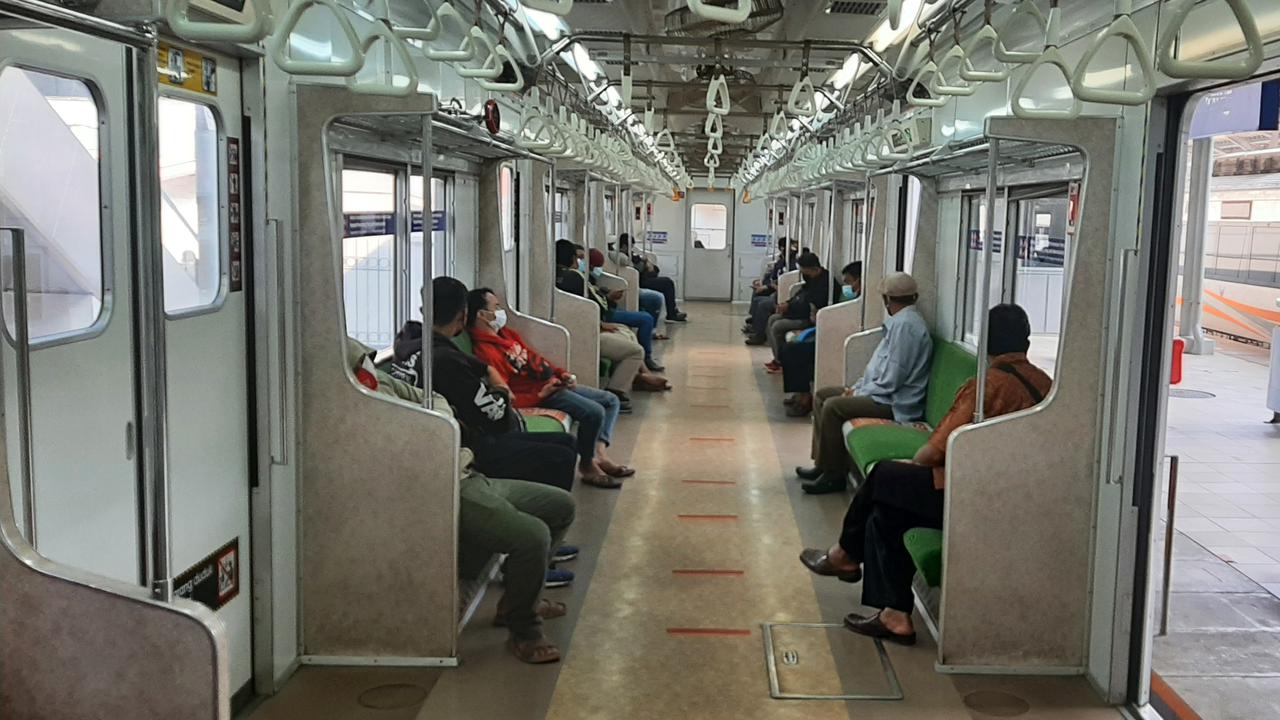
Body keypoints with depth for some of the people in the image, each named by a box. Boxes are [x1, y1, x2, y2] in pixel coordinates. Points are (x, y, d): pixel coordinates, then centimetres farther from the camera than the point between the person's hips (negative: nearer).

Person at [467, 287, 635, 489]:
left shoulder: (506, 333, 13)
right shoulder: (485, 350, -18)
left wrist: (562, 373, 6)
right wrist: (541, 394, -25)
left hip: (553, 382, 11)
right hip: (538, 391, -11)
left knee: (611, 400, 9)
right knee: (594, 412, -25)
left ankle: (599, 453, -5)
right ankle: (587, 466, -7)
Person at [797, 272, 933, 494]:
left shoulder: (905, 325, -19)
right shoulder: (899, 322, 14)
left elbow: (891, 380, -23)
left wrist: (859, 393, -11)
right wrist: (857, 387, 7)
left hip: (894, 404, -11)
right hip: (882, 393, 11)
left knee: (832, 406, -24)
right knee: (821, 395, 10)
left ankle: (834, 475, -13)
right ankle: (822, 464, 11)